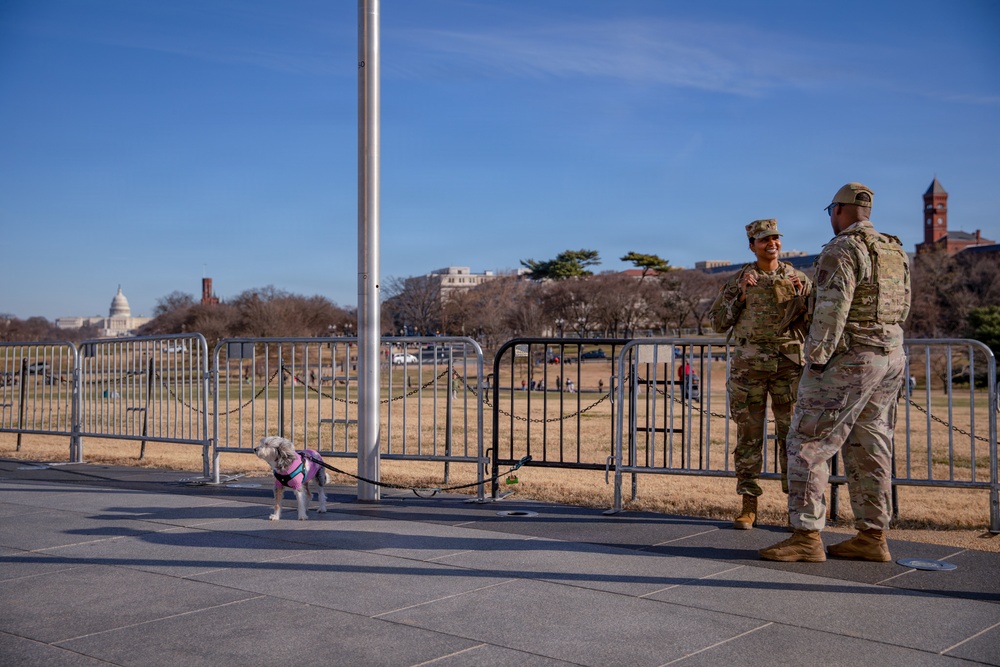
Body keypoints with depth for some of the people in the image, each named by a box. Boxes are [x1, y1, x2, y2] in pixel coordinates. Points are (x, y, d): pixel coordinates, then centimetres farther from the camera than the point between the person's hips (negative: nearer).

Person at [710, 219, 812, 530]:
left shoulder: (798, 279, 8)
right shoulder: (738, 280, 7)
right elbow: (719, 322, 4)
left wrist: (803, 296, -8)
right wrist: (742, 296, -7)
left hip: (789, 364, 0)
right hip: (749, 364, 0)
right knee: (749, 435, 2)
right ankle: (748, 507, 10)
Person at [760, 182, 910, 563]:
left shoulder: (841, 250, -13)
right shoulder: (896, 252, 14)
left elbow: (831, 310, -21)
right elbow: (901, 308, 19)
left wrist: (816, 358, -15)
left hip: (847, 360, -9)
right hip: (891, 357, 9)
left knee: (809, 444, -4)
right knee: (869, 449, 12)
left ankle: (807, 536, -6)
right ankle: (872, 537, 16)